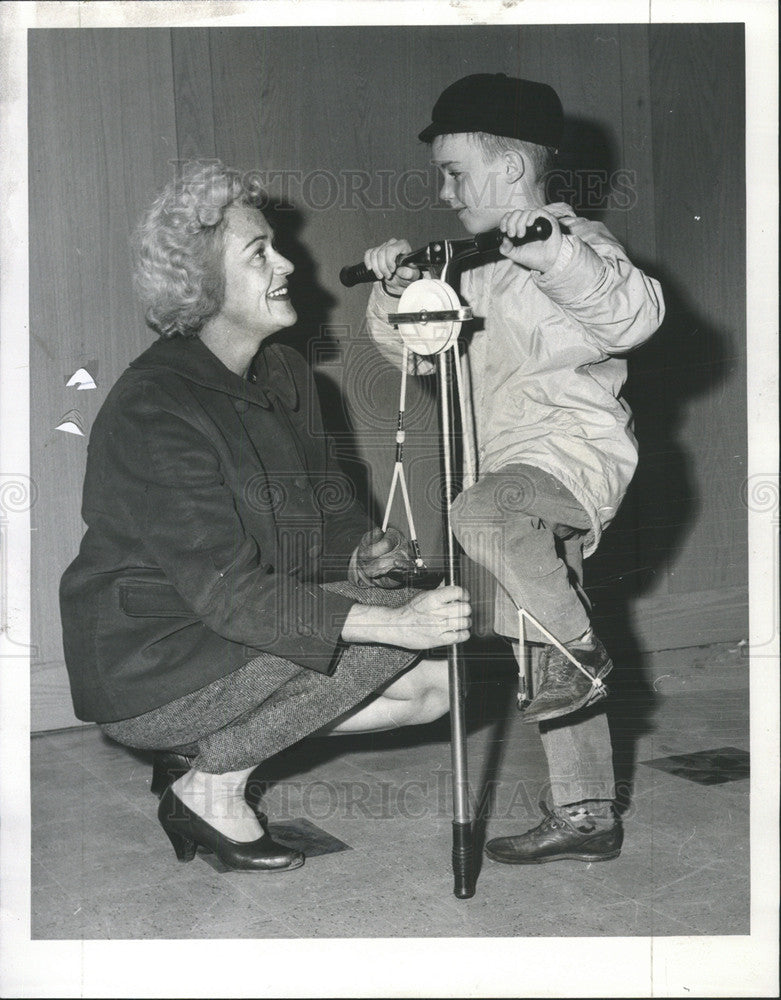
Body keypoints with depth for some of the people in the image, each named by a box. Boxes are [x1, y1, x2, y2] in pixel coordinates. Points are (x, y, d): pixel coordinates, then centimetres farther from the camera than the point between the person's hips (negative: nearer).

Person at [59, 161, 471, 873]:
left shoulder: (284, 372, 5)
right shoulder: (155, 410, -23)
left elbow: (323, 505, 14)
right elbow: (226, 589, -30)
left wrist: (358, 553, -10)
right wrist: (391, 621, -37)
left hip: (234, 632, 9)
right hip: (144, 669, -8)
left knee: (436, 680, -3)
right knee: (381, 642, -23)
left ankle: (208, 748, 7)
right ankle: (212, 786, -6)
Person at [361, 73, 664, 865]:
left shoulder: (576, 246, -6)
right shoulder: (481, 278, 19)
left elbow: (636, 314, -25)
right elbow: (414, 351, 21)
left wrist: (553, 253, -37)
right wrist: (396, 293, 4)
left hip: (576, 451, -9)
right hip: (521, 477, 9)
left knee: (481, 512, -38)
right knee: (545, 666, 10)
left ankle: (580, 649, -17)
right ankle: (585, 817, 21)